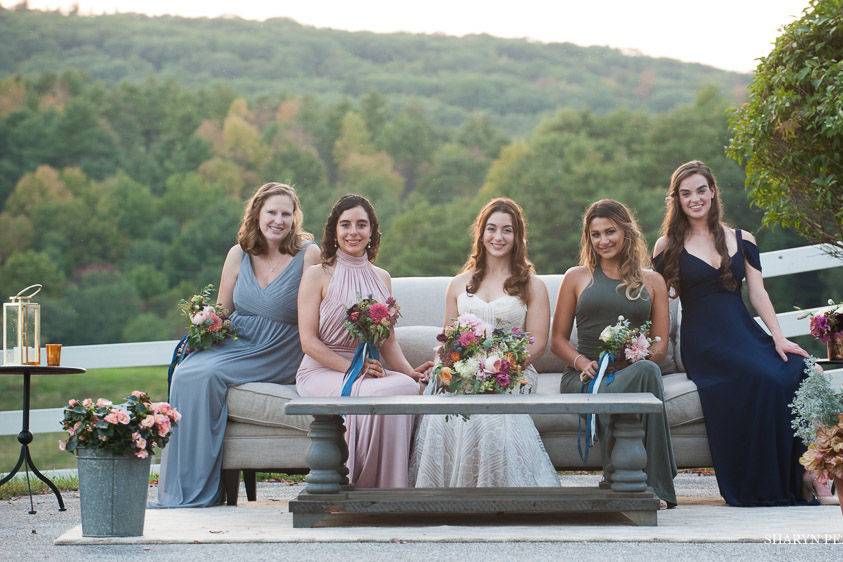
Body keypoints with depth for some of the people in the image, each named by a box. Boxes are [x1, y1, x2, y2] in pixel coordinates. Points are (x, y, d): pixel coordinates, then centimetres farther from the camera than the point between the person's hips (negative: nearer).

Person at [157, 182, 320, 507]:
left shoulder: (308, 254, -2)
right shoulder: (239, 255, 10)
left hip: (277, 357, -4)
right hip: (233, 343, 4)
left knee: (206, 375, -28)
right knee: (186, 373, -25)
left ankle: (200, 492, -18)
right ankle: (181, 491, -18)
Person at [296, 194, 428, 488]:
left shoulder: (382, 278, 18)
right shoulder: (317, 274, 2)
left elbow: (388, 342, 18)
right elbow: (308, 341, -5)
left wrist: (410, 371, -3)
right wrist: (352, 368, -17)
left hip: (369, 369, 4)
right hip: (321, 371, -4)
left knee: (408, 386, -29)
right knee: (375, 393, -35)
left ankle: (392, 487, -23)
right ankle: (357, 486, -23)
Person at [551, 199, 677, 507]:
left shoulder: (653, 281, 20)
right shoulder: (577, 277, 19)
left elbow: (661, 344, 13)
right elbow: (558, 339, 15)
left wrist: (637, 358, -10)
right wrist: (583, 363, -7)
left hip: (633, 372, 1)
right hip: (585, 377, -1)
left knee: (648, 370, -39)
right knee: (648, 373, -37)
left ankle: (653, 485, -35)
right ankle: (654, 487, -36)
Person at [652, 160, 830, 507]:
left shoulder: (741, 241, 18)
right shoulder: (668, 247, 10)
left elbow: (758, 293, 11)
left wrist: (779, 337, -3)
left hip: (745, 334, 4)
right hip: (704, 344, -3)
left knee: (798, 370, -29)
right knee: (764, 380, -34)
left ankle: (797, 483, -23)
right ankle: (759, 488, -26)